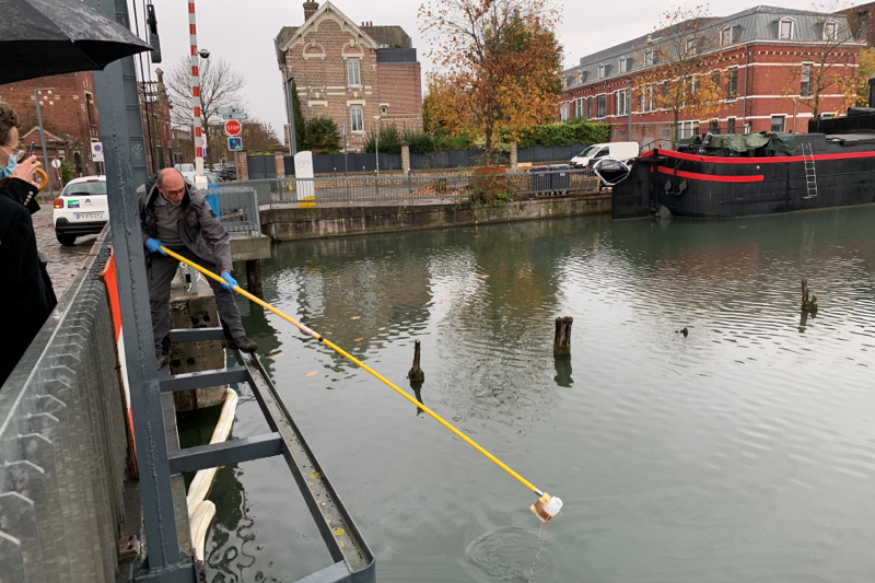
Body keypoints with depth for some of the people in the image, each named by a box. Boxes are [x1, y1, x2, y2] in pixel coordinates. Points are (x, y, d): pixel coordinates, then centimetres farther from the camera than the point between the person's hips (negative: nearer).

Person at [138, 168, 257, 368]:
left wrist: (225, 270, -34)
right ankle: (159, 351, 15)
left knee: (222, 285, -9)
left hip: (194, 245, -1)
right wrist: (146, 239, -19)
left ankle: (236, 336, 3)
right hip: (161, 248, 1)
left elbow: (218, 236, -28)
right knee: (156, 298, 0)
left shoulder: (196, 200, -30)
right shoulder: (142, 197, -26)